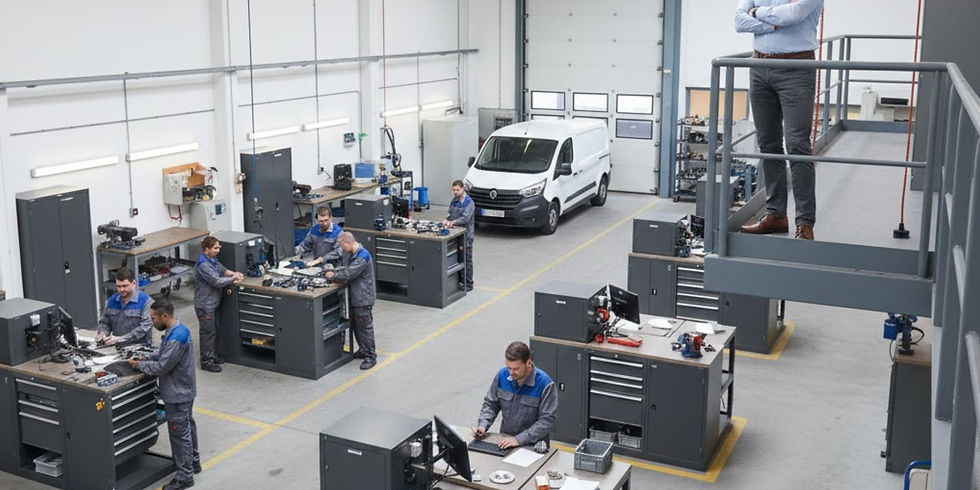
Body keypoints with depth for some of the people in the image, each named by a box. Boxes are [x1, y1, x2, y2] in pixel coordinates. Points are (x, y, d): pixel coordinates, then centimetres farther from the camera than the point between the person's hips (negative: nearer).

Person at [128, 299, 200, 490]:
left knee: (180, 433, 0)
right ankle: (193, 463, 38)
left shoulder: (176, 338, -29)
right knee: (188, 426, 22)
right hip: (184, 390, 10)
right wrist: (146, 359, 2)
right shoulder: (177, 330, 3)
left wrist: (139, 365, -11)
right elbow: (162, 353, 17)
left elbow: (162, 367, -25)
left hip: (177, 395, -10)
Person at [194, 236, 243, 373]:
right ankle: (206, 361, 8)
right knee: (208, 332, -1)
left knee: (214, 331, 19)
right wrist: (233, 278, -17)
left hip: (212, 302, 10)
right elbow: (217, 281, -27)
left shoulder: (212, 259, 6)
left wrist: (233, 273, -5)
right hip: (204, 305, -10)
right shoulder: (203, 265, -25)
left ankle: (212, 356, 32)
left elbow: (222, 270, 16)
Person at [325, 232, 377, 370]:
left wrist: (333, 276, -12)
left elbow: (348, 274, -26)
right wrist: (334, 271, -4)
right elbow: (342, 264, 17)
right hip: (354, 295, 10)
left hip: (363, 297, -10)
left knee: (365, 326, -4)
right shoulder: (349, 253, 7)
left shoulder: (363, 257, -24)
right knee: (355, 325, 18)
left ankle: (371, 357, 3)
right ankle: (363, 350, 33)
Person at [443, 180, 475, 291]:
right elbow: (450, 214, 18)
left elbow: (465, 218, -24)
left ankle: (468, 284, 5)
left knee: (467, 260, -1)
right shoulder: (454, 201, 11)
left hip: (466, 235, -7)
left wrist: (453, 222, -37)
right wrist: (447, 220, -4)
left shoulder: (469, 203, -13)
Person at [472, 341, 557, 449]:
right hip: (505, 440, 4)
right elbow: (490, 404, 11)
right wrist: (482, 425, -7)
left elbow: (547, 421, -16)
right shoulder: (502, 375, -2)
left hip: (533, 446, -3)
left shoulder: (545, 384, -15)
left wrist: (519, 439, -22)